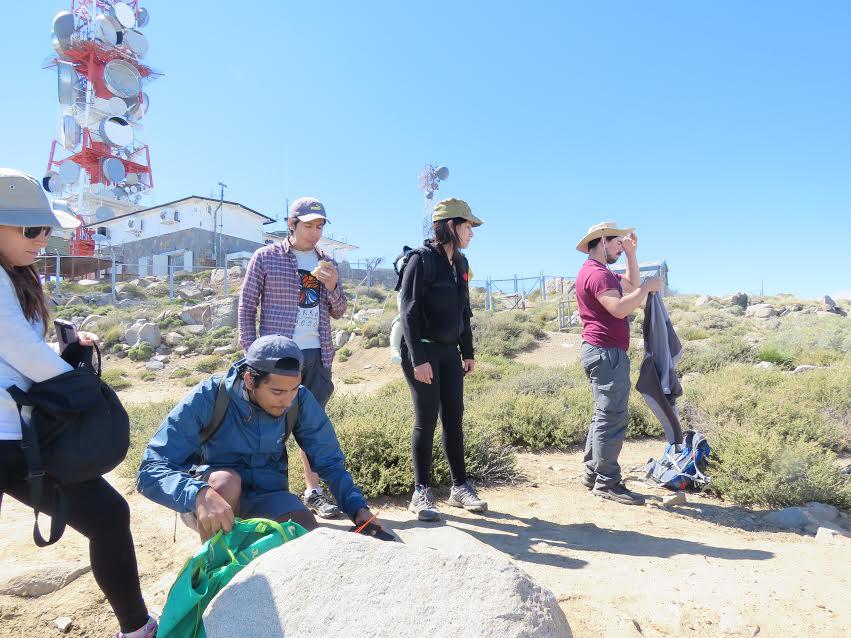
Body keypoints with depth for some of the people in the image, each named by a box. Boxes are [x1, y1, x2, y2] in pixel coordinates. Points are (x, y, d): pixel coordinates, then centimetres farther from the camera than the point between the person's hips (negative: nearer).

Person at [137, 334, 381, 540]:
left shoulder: (300, 401, -16)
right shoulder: (207, 398, -24)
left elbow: (330, 462, -7)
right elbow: (151, 470, -29)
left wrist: (358, 508, -23)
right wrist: (199, 494, -50)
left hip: (265, 497, 2)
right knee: (227, 481, -35)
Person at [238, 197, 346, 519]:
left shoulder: (327, 263, 10)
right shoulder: (266, 257, -1)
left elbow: (338, 313, 12)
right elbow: (246, 307, 0)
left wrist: (332, 286, -8)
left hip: (318, 355, 4)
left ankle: (313, 490, 22)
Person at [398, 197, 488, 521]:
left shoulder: (460, 263, 12)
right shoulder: (421, 259, -11)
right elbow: (408, 312, -15)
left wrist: (468, 352, 15)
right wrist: (418, 359, -20)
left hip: (450, 351, 7)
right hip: (423, 350, -7)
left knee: (454, 418, 8)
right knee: (427, 419, -4)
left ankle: (460, 486, 19)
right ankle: (421, 492, 8)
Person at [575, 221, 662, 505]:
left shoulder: (600, 272, 21)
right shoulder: (596, 273, -15)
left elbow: (632, 285, 27)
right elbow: (619, 308, -26)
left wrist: (631, 253, 21)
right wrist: (648, 287, -14)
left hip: (603, 352, 11)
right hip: (607, 352, -11)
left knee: (605, 415, 15)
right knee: (613, 417, -8)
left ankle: (593, 473, 21)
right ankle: (607, 482, -3)